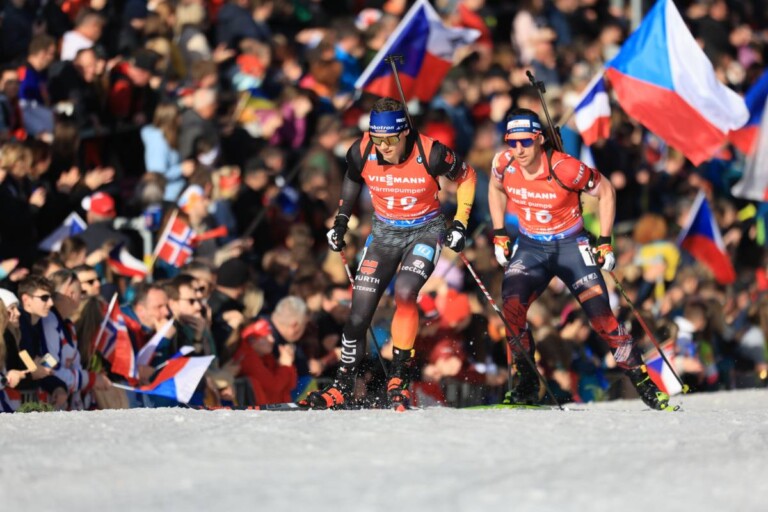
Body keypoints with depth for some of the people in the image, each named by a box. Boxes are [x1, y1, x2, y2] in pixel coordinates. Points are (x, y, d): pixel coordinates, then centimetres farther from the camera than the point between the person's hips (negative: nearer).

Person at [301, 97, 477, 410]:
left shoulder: (430, 154, -25)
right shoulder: (361, 153, -16)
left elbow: (466, 176, -5)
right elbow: (352, 179, 9)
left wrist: (460, 223, -8)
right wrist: (341, 221, 6)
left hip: (425, 230, -3)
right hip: (385, 231, 3)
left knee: (405, 294, -28)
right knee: (360, 311, -3)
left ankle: (399, 379, -17)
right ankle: (343, 387, 11)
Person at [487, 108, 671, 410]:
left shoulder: (564, 168, -24)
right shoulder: (504, 165, -13)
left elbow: (606, 192, -9)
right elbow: (496, 189, 12)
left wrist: (605, 243, -9)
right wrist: (499, 235, 8)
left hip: (570, 246, -3)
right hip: (530, 247, 3)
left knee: (600, 315, -13)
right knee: (511, 304, -21)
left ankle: (642, 382, 1)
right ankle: (527, 384, -6)